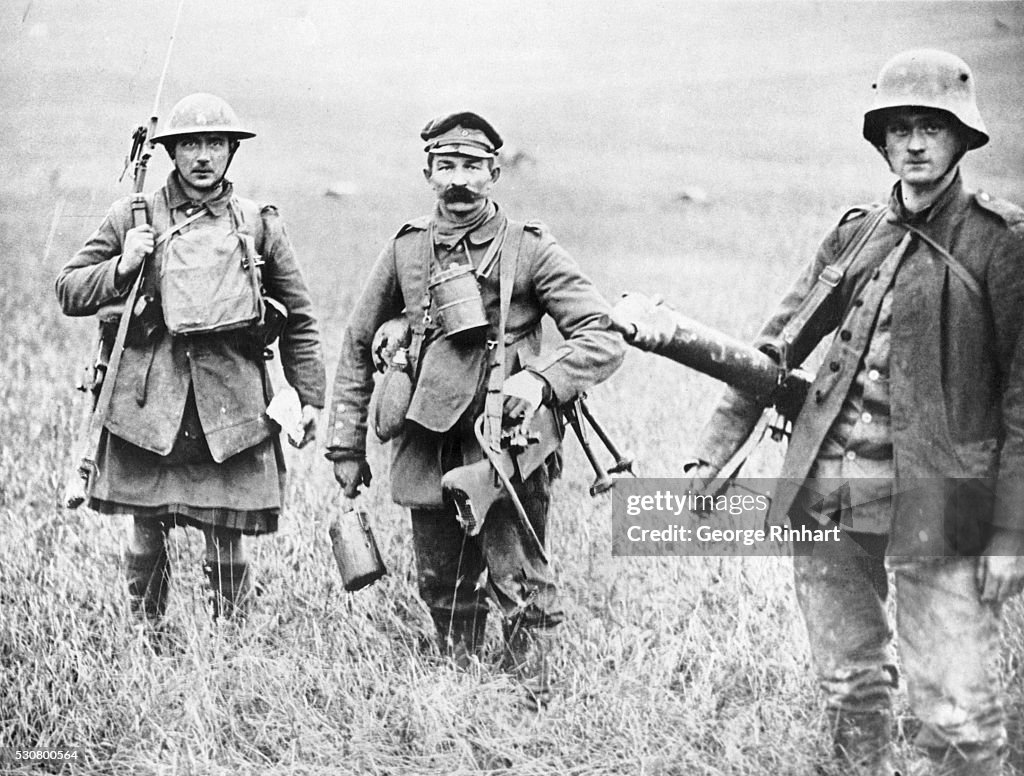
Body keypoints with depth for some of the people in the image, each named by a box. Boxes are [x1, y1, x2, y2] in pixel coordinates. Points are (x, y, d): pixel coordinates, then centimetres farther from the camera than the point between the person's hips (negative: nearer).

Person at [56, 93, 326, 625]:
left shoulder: (258, 225, 10)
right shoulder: (133, 216, 7)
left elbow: (298, 320, 15)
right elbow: (68, 291, 9)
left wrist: (309, 397, 10)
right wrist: (121, 269, -8)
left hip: (231, 401, 0)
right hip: (147, 400, 0)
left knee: (226, 540, 1)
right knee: (145, 537, 5)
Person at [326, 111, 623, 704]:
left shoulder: (531, 250, -3)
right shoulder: (406, 249, 7)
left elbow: (604, 341, -6)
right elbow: (358, 347, 17)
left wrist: (541, 379, -22)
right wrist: (347, 444, 14)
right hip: (428, 449, 4)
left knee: (521, 589, -7)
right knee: (444, 590, 14)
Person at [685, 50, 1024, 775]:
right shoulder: (856, 234, 12)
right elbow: (776, 346, 17)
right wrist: (714, 451, 11)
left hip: (934, 503, -5)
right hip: (826, 496, 5)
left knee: (958, 712, -8)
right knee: (849, 682, 14)